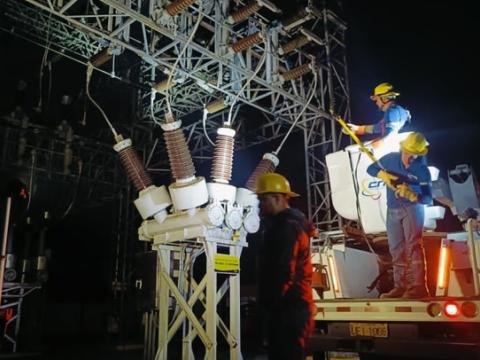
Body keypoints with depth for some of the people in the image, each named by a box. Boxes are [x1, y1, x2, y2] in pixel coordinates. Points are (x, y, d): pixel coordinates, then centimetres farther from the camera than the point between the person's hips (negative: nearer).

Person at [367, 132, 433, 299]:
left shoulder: (422, 170, -11)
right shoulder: (391, 158, -1)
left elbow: (428, 198, -15)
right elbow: (370, 168, 9)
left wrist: (412, 195, -37)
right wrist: (383, 174, -13)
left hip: (412, 208, -5)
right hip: (393, 210, 5)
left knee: (413, 245, -16)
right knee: (396, 249, 7)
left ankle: (418, 287, -18)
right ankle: (400, 286, 14)